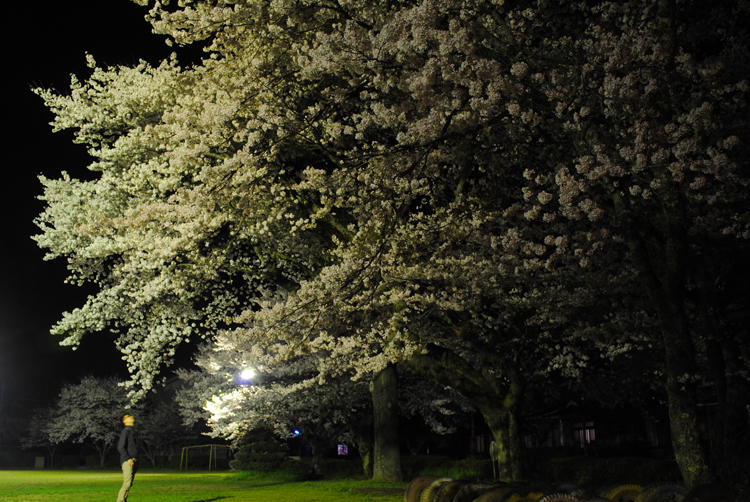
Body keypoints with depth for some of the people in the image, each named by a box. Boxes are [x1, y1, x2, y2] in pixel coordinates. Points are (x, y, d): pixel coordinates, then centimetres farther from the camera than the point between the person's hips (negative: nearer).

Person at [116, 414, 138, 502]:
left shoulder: (132, 431, 21)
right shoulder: (125, 431, -6)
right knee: (127, 483, -14)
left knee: (128, 484, 9)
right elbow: (120, 447, -14)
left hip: (133, 461, 9)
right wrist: (128, 459, -20)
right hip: (128, 461, -9)